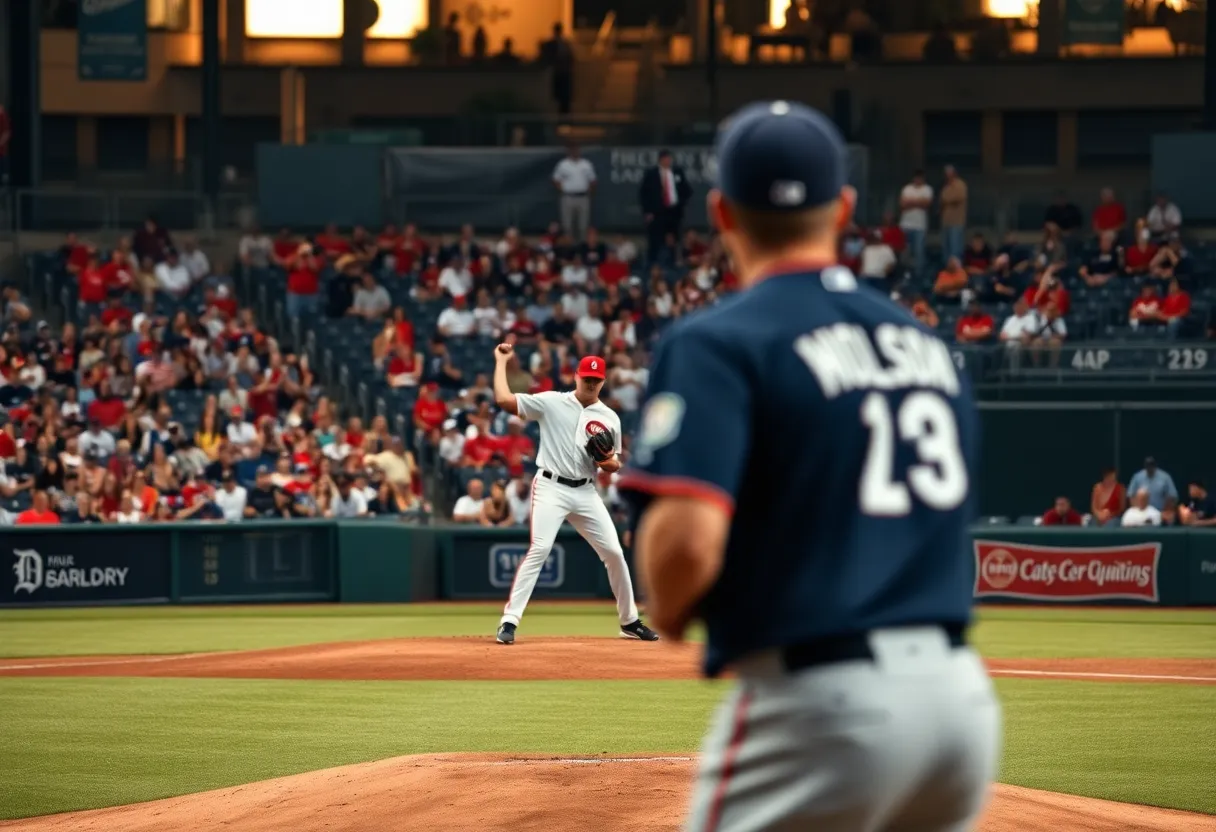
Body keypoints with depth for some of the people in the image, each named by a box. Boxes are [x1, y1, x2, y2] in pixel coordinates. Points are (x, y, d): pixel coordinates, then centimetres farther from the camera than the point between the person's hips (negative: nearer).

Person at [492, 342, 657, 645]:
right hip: (551, 487, -4)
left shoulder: (610, 418, 9)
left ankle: (630, 621, 21)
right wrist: (501, 361, -1)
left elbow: (614, 464, 16)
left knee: (614, 552, 4)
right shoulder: (551, 402, -1)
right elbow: (504, 399, -7)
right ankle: (509, 622, -20)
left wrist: (610, 463, -8)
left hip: (586, 492, 4)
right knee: (539, 549, -20)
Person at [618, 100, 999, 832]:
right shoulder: (926, 341, 15)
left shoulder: (718, 344, -7)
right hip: (961, 693, 7)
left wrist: (667, 612, 2)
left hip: (819, 708, -7)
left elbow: (687, 541, -20)